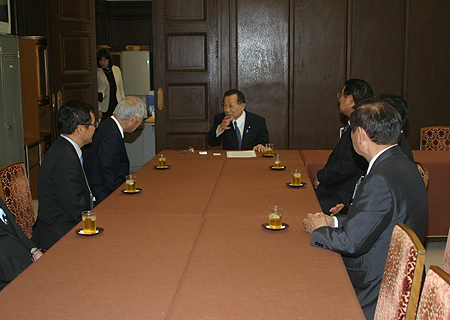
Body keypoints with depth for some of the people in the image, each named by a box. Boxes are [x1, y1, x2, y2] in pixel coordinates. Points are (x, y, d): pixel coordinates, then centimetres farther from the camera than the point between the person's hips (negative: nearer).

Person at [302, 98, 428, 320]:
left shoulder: (380, 180, -28)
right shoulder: (404, 166, 5)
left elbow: (352, 242, -24)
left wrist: (319, 230, -6)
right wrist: (334, 222, 6)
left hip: (374, 293, -9)